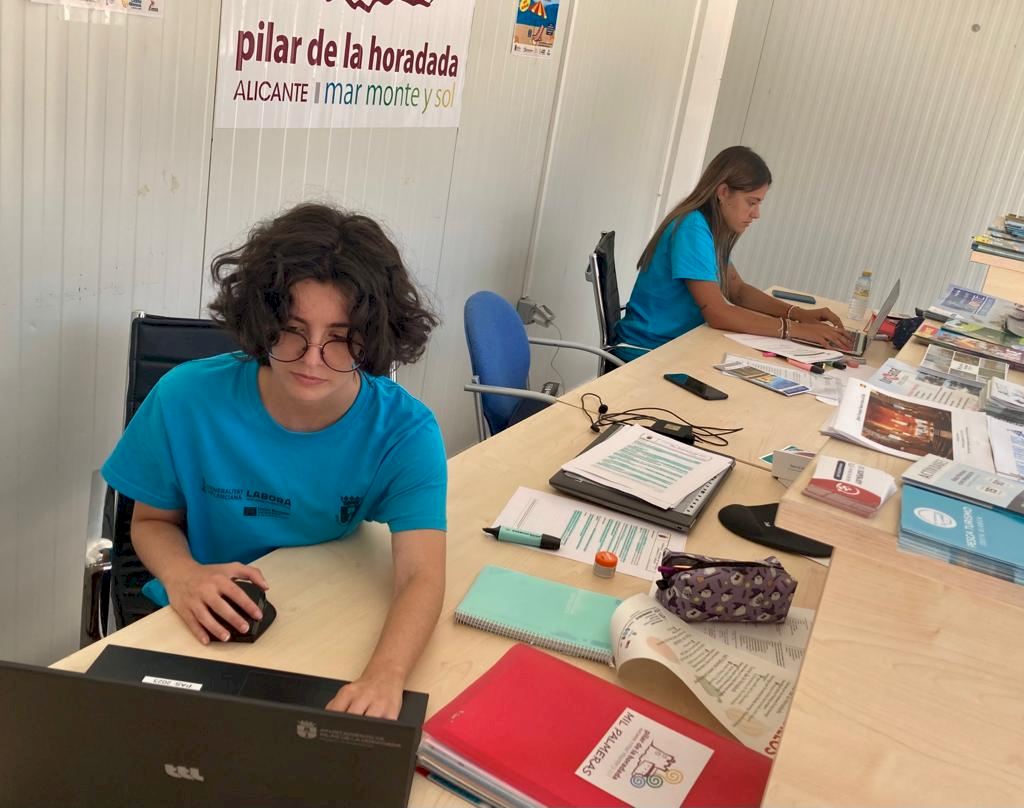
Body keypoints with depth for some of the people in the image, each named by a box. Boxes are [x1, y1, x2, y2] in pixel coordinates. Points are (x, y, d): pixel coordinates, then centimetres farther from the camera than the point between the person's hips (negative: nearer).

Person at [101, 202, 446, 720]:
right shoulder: (188, 398, -15)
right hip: (206, 626, 0)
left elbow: (422, 575, -28)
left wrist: (384, 676, -48)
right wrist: (182, 573, -22)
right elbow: (153, 521, 1)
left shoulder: (404, 431, -18)